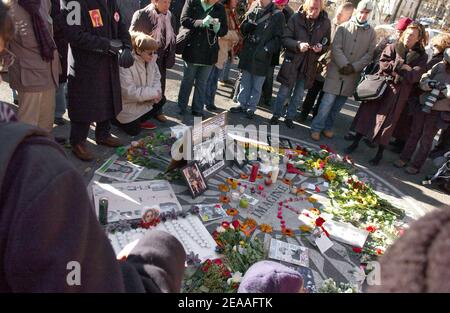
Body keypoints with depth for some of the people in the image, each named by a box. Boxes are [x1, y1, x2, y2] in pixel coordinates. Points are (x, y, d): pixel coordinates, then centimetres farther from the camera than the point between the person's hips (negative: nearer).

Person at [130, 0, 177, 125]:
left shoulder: (169, 16, 4)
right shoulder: (141, 15, -14)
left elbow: (172, 38, 11)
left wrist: (170, 57, 6)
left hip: (161, 59, 5)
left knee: (160, 86, 14)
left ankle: (157, 110, 31)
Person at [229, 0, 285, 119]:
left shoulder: (278, 15, -4)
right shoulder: (253, 10, 9)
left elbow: (278, 38, -6)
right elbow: (242, 29, 7)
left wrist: (267, 49, -18)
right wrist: (251, 22, -13)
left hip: (262, 56, -4)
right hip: (248, 53, 4)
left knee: (257, 85, 5)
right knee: (245, 81, 13)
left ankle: (251, 108, 16)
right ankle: (242, 104, 25)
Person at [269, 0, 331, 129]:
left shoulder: (325, 22, -4)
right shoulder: (296, 18, -10)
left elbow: (327, 44, 5)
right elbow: (285, 39, -9)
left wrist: (321, 47, -17)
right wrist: (298, 45, -26)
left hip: (309, 64, 2)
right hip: (292, 61, -2)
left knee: (298, 95, 12)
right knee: (284, 91, 7)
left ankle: (289, 117, 28)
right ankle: (276, 115, 24)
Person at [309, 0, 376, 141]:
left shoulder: (371, 32, 7)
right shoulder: (343, 27, 1)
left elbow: (370, 54, 2)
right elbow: (336, 48, -8)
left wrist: (354, 67, -10)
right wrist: (344, 65, -19)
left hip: (353, 75, 3)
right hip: (337, 70, -3)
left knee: (338, 105, 10)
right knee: (328, 102, -7)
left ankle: (328, 127, 24)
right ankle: (316, 128, 3)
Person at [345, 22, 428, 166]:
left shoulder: (421, 56, 2)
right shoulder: (393, 47, 5)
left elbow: (414, 76, -10)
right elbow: (383, 64, -9)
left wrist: (395, 65, -12)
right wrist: (404, 69, -15)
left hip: (398, 93, -1)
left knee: (387, 121, 3)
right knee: (367, 114, 3)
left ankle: (380, 153, 16)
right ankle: (355, 143, 18)